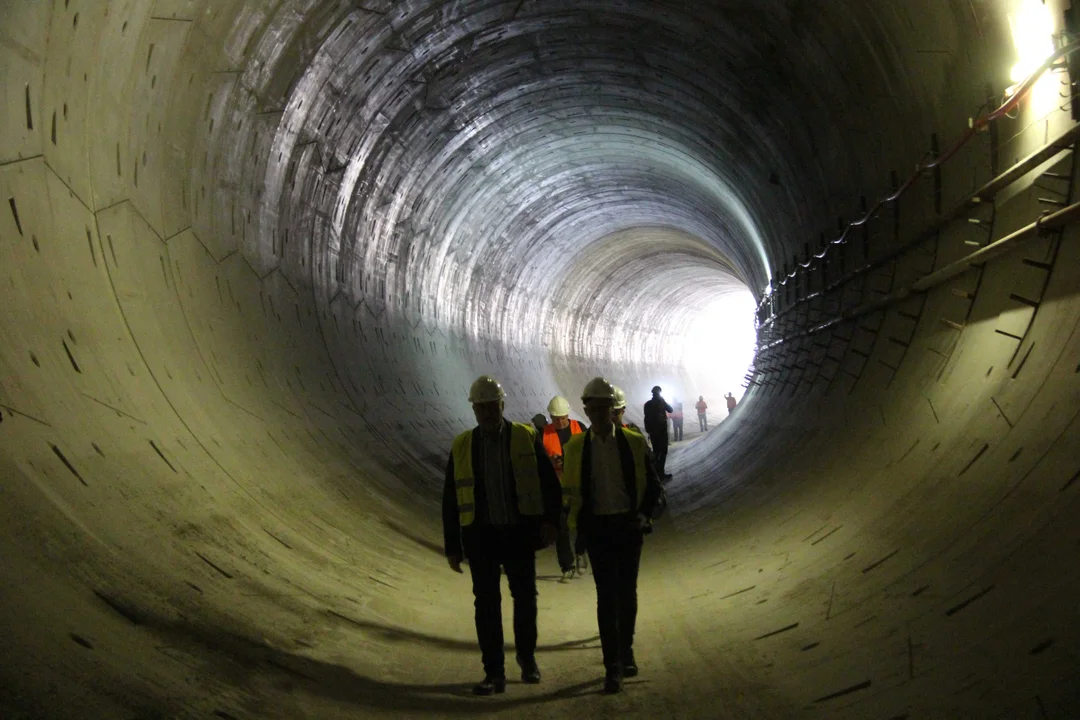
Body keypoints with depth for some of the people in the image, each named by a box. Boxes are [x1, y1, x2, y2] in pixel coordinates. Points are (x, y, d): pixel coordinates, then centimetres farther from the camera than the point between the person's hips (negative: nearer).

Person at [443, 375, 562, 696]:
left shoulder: (526, 438, -1)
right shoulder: (461, 446, 3)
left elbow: (549, 482, 1)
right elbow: (450, 500, 6)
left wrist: (551, 520, -10)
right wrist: (452, 546, 4)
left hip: (520, 532, -1)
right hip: (480, 535, 1)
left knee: (525, 597, 8)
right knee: (486, 603, 2)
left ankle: (527, 657, 30)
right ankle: (494, 672, 10)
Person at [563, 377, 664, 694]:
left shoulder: (634, 442, 1)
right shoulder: (575, 447, 3)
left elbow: (652, 485, 6)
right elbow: (570, 489, 7)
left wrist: (644, 514, -8)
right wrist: (578, 523, -4)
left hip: (628, 525, 1)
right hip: (597, 527, -1)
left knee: (627, 592, 10)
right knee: (606, 595, -5)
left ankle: (625, 652, 28)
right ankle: (612, 666, -3)